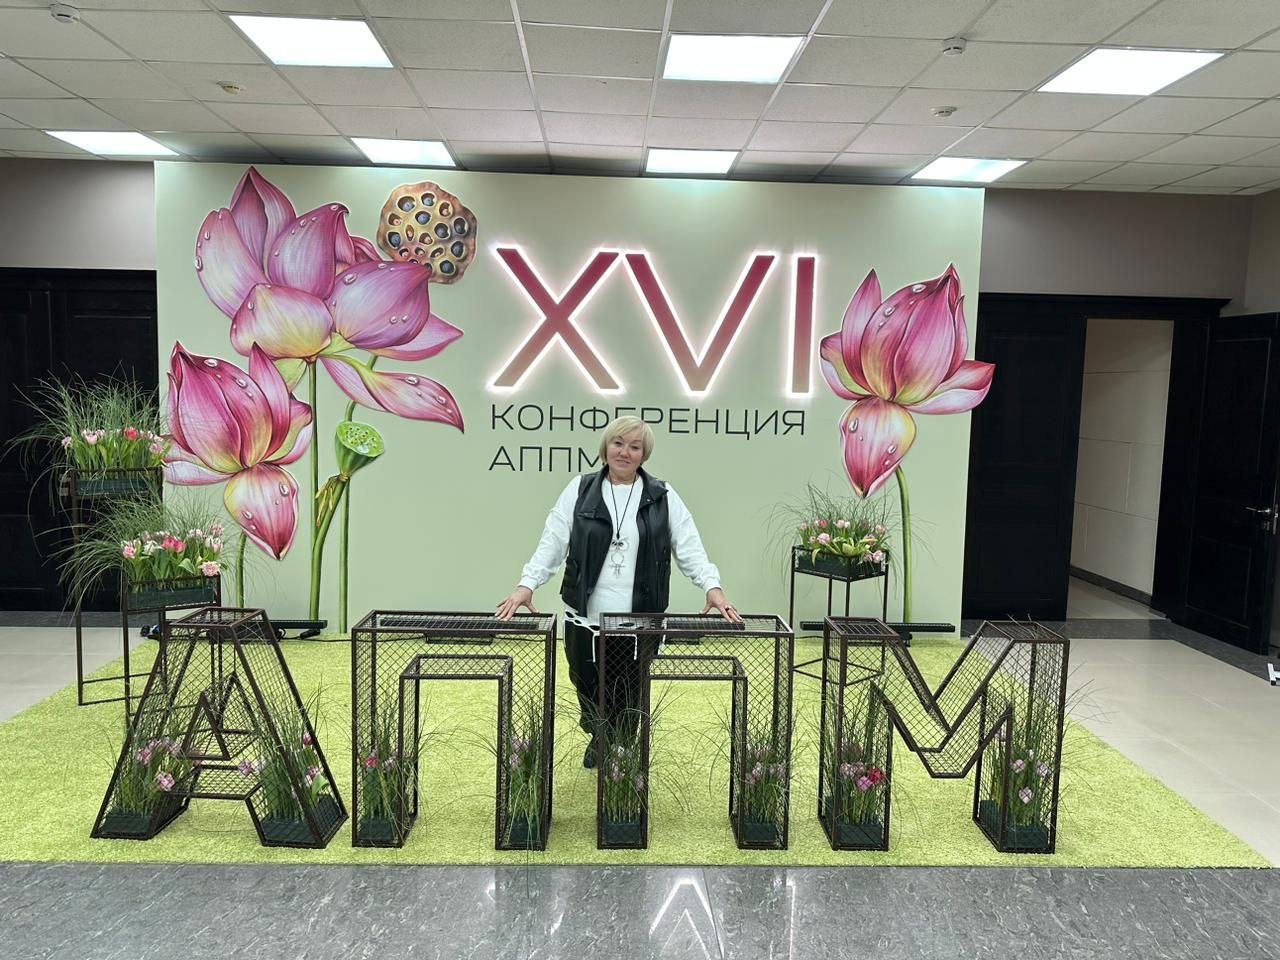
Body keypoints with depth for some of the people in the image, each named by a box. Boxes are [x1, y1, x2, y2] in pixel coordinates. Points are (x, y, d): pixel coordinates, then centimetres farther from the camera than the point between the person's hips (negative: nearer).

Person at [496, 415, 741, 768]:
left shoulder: (663, 497, 4)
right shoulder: (580, 490, 4)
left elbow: (689, 548, -1)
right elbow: (553, 542, 0)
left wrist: (712, 587, -15)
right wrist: (527, 583, -12)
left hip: (640, 623, -1)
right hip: (585, 619, 1)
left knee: (628, 702, 5)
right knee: (589, 692, 15)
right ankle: (598, 740, 44)